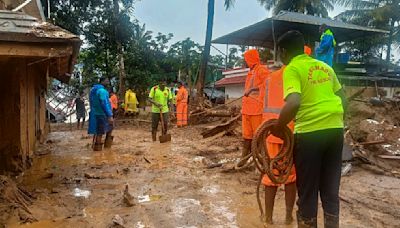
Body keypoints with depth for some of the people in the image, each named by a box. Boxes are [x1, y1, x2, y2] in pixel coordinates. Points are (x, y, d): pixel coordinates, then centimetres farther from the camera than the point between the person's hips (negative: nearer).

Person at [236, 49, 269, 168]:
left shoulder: (262, 70, -7)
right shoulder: (251, 72, 20)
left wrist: (261, 105, -18)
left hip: (257, 109, -8)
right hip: (246, 108, 9)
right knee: (246, 134, 12)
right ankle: (245, 157, 20)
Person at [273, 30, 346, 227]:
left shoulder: (292, 69, -7)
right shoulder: (325, 66, 15)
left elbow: (293, 103, -23)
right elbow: (342, 98, 17)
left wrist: (277, 128, -11)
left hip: (310, 132, -6)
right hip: (336, 129, 7)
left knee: (307, 191, 8)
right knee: (331, 189, 17)